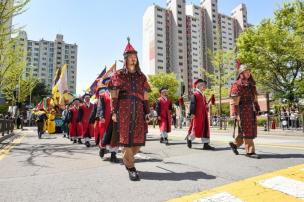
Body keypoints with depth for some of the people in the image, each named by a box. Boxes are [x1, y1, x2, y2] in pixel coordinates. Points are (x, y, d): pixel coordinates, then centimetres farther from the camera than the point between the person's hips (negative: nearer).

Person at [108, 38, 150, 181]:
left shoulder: (141, 76, 16)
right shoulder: (119, 75, 6)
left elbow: (145, 96, 14)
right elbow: (114, 95, 1)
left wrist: (147, 112, 9)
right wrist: (114, 112, -7)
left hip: (138, 110, 4)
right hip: (124, 110, -4)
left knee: (139, 138, 3)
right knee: (126, 138, -3)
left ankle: (127, 158, 33)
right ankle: (131, 168, 13)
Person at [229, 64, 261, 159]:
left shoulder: (251, 84, 17)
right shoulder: (237, 85, -9)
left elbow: (254, 98, 20)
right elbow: (235, 101, -14)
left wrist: (257, 109, 14)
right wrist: (235, 114, -18)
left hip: (251, 110, 8)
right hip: (242, 110, -8)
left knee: (251, 130, 12)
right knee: (247, 131, -4)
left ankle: (234, 144, 27)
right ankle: (250, 151, 4)